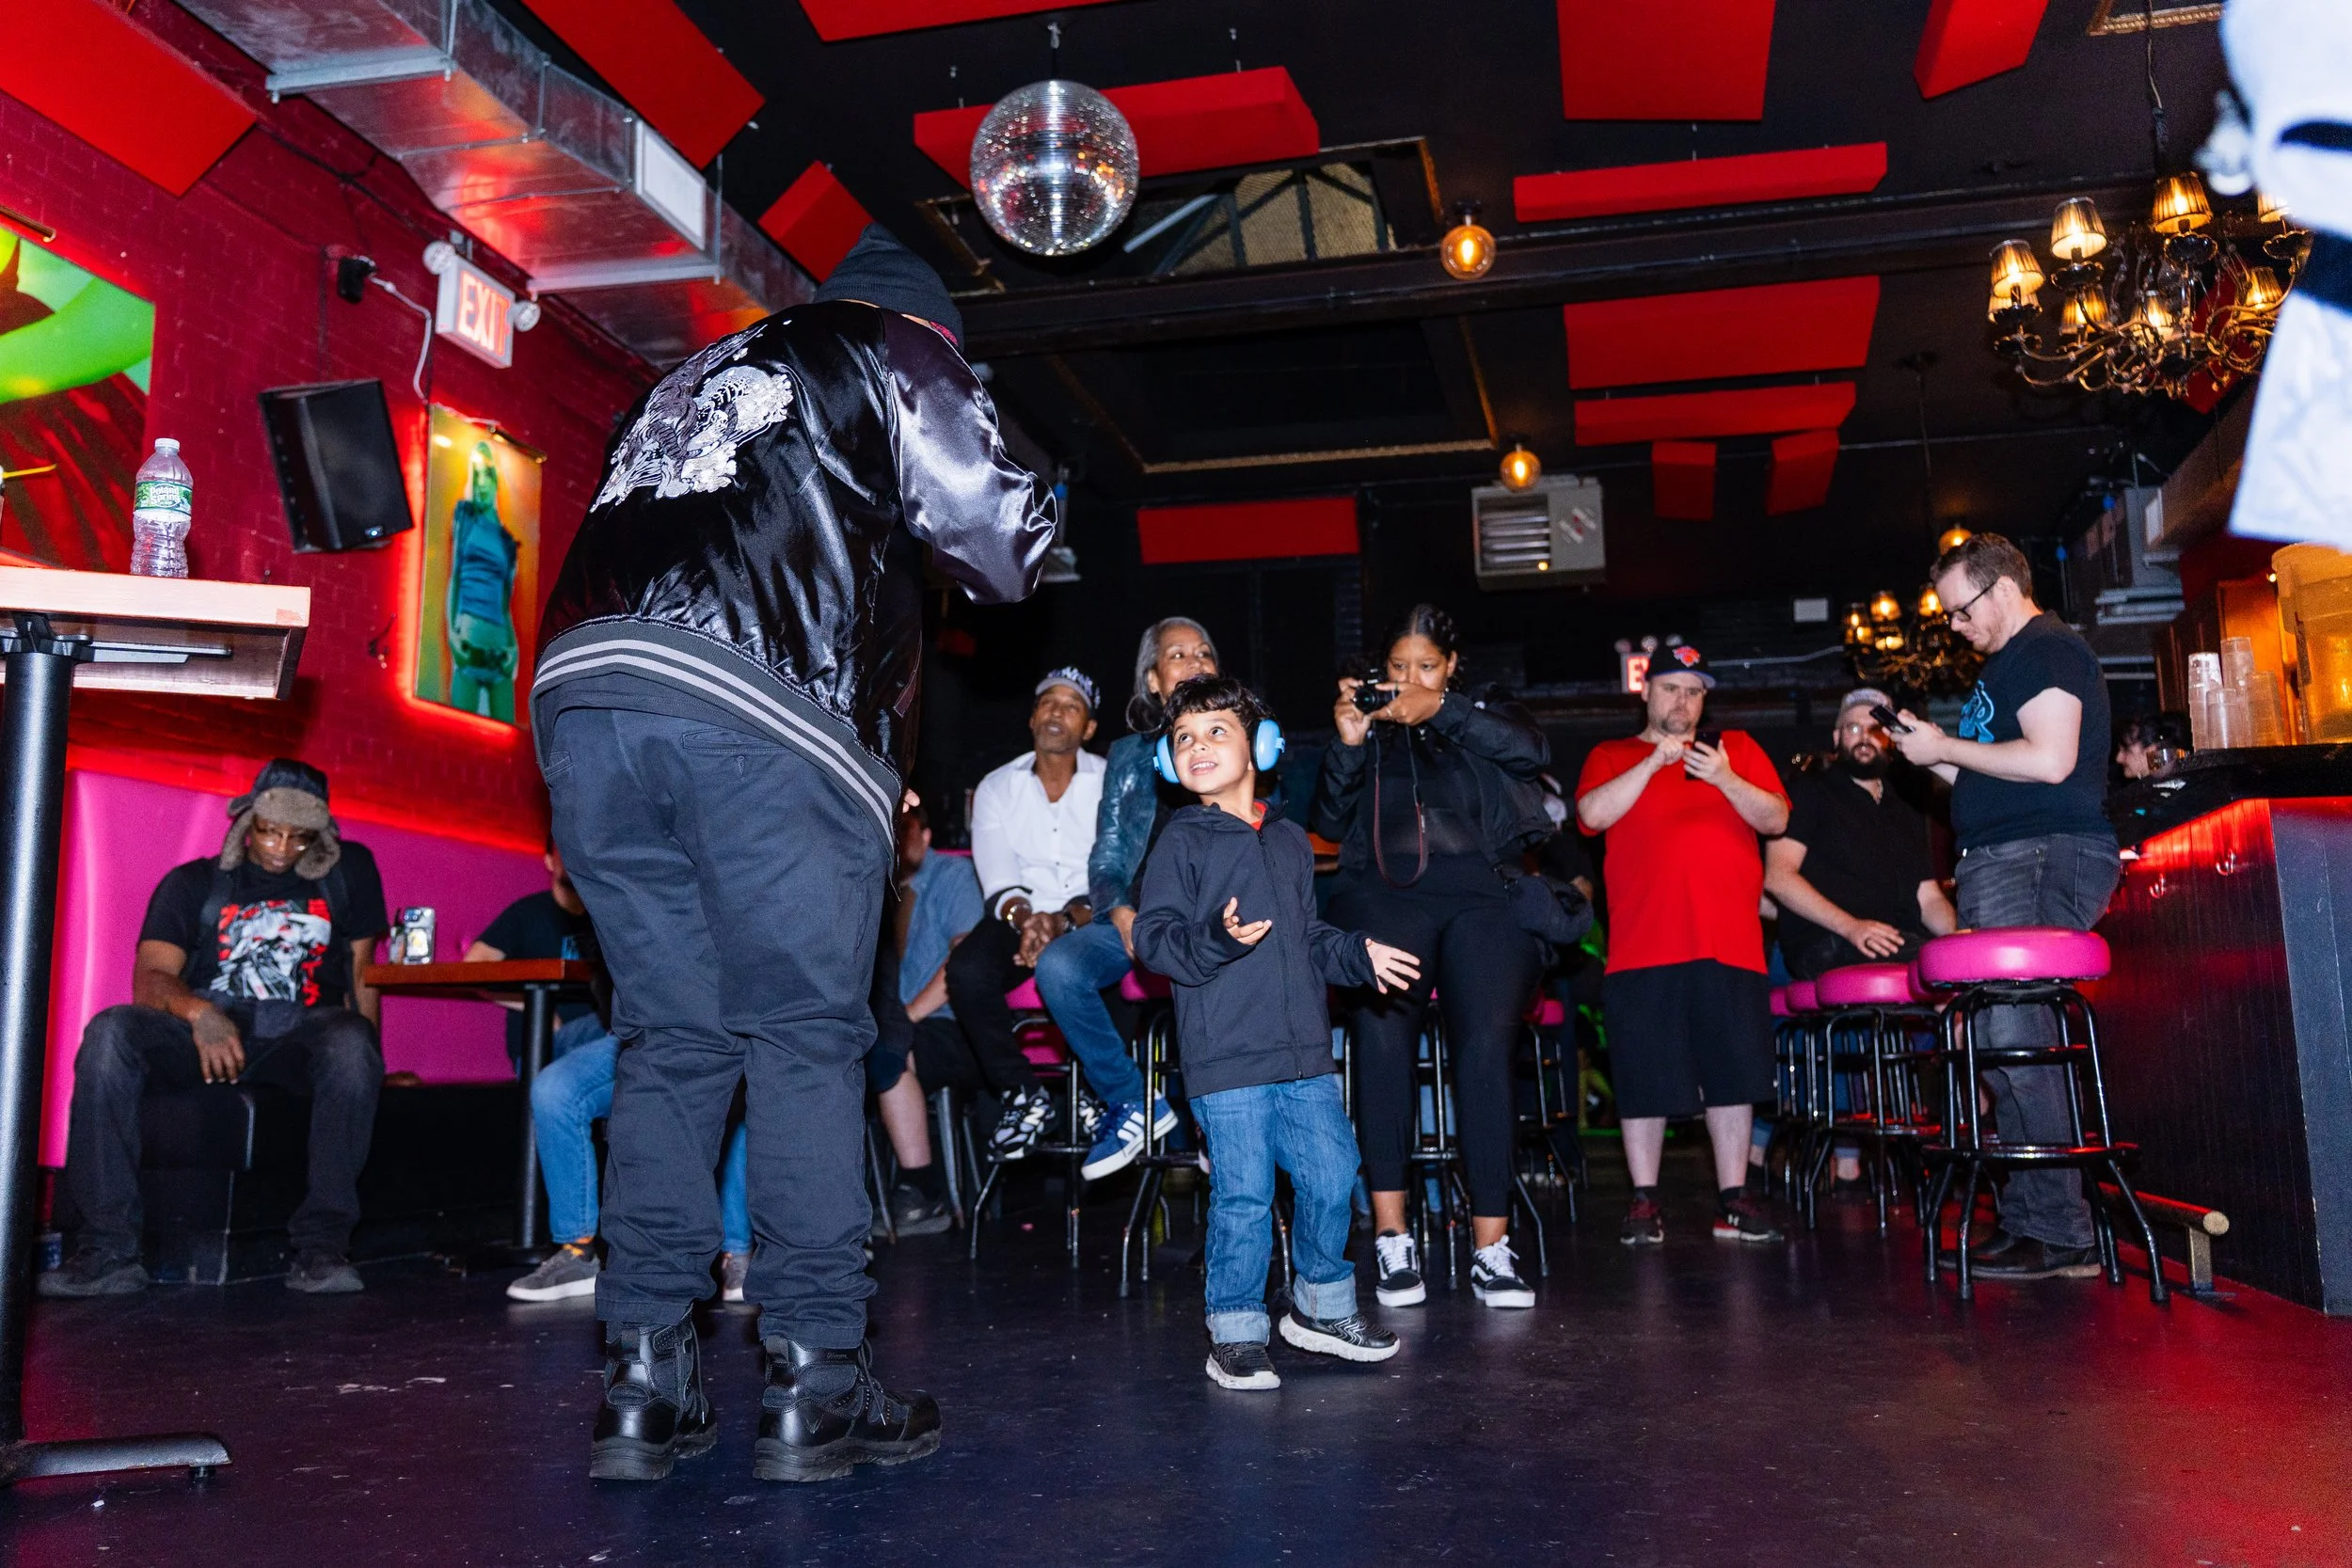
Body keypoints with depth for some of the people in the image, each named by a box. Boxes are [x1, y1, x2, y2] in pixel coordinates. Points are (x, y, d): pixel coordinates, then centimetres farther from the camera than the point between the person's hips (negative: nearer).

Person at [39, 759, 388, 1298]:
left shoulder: (349, 872, 14)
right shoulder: (192, 883, 12)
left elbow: (361, 969, 15)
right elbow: (150, 978, -2)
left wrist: (367, 1055, 4)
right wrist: (198, 1012, -24)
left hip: (298, 1041, -1)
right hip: (207, 1035, 1)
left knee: (351, 1039, -35)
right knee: (110, 1031, -29)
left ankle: (322, 1244, -34)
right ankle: (109, 1249, -28)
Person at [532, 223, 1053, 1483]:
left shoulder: (693, 378, 35)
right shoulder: (896, 353, 17)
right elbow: (1003, 549, 9)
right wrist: (1026, 529, 31)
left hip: (582, 691, 6)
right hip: (764, 714, -6)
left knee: (670, 1038, 9)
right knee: (804, 1035, 0)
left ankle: (644, 1381, 8)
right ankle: (813, 1380, 1)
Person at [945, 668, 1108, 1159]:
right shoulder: (996, 788, 8)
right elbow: (998, 881, -3)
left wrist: (1065, 920, -25)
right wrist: (1025, 918, -26)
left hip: (1090, 918, -2)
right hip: (1020, 916, 2)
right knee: (967, 969, -29)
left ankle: (1104, 1095, -10)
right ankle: (1022, 1094, -12)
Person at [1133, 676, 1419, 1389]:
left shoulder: (1290, 841, 15)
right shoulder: (1181, 843, -2)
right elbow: (1155, 939, -10)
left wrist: (1359, 956, 15)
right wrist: (1218, 938, -25)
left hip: (1305, 1054, 5)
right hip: (1226, 1060, -5)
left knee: (1332, 1177, 9)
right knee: (1243, 1197, -4)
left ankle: (1321, 1308, 30)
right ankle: (1235, 1334, 13)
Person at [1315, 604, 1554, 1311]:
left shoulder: (1483, 722, 23)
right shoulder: (1370, 732, 24)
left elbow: (1532, 750, 0)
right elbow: (1330, 822, 13)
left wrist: (1441, 711, -6)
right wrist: (1348, 745, 0)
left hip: (1477, 894, 0)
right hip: (1386, 893, 0)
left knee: (1486, 1044, -21)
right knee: (1383, 1032, -26)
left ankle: (1491, 1247, -16)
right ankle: (1392, 1237, -23)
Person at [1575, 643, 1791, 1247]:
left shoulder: (1737, 748, 17)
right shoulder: (1611, 757, 13)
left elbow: (1776, 819, 5)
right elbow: (1593, 814, -6)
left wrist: (1726, 779, -11)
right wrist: (1653, 762, -12)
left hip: (1730, 944, 2)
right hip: (1642, 944, -1)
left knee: (1733, 1073, 4)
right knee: (1643, 1077, 1)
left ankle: (1733, 1198, 14)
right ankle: (1644, 1202, 11)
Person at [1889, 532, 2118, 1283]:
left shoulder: (2049, 649, -6)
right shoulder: (2004, 664, 25)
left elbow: (2050, 760, -19)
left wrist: (1946, 746, -10)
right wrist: (1931, 755, 14)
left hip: (2044, 858, -10)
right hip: (1998, 866, 10)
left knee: (2014, 1036, -14)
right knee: (1998, 1040, 7)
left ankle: (2062, 1233, -9)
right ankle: (2025, 1217, 12)